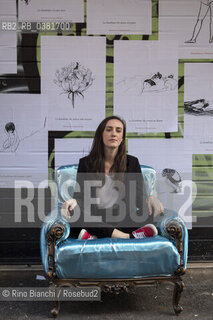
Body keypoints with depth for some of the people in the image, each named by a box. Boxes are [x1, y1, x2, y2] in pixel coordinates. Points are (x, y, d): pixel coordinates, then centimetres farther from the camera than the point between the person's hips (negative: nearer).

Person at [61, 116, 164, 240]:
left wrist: (150, 199, -23)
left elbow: (140, 196, 2)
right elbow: (80, 196, 1)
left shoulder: (132, 162, 7)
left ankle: (95, 236, -30)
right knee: (73, 212, -32)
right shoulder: (86, 163, 5)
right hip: (95, 219, -1)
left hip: (123, 219, 1)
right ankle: (129, 236, -29)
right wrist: (74, 202, -24)